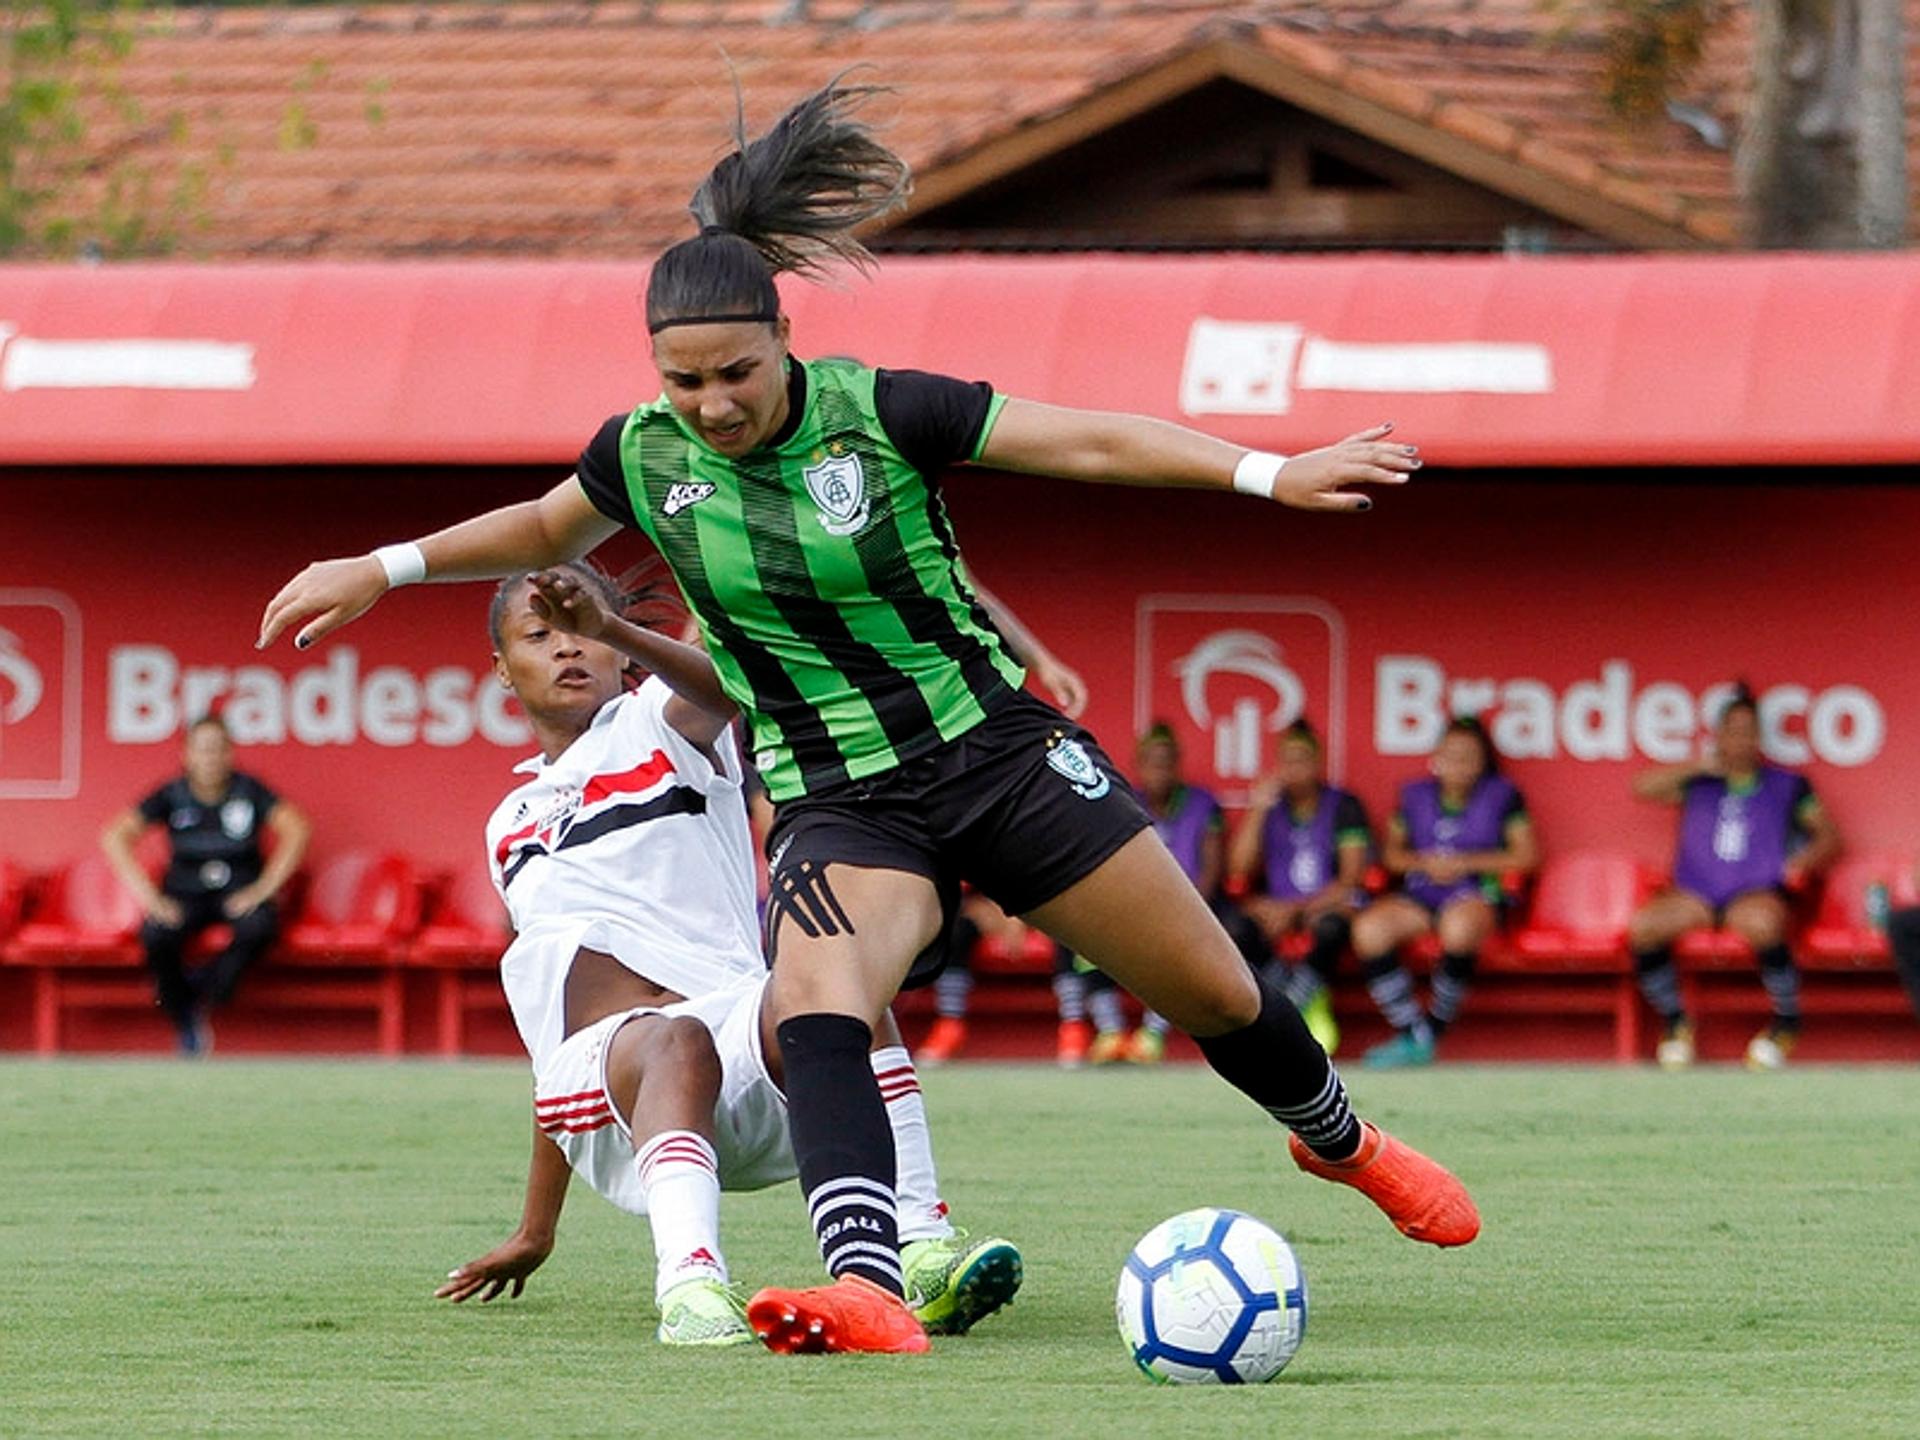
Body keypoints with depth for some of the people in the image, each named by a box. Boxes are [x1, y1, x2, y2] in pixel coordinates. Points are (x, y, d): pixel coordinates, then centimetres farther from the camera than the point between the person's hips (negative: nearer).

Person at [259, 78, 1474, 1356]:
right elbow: (543, 530, 19)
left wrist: (1270, 473, -23)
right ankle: (867, 1291, -49)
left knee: (1213, 993, 8)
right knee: (814, 1008, -33)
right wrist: (383, 569, 18)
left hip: (996, 754, -1)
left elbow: (1088, 441, -14)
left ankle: (1341, 1139, 41)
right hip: (840, 806, 1)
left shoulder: (878, 412, -14)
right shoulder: (645, 455, -5)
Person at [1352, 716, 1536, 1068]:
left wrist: (1465, 863, -9)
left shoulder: (1501, 796, 5)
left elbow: (1525, 856, 1)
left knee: (1459, 927, -42)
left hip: (1477, 896, -4)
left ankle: (1433, 1030, -22)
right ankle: (1412, 1036, -23)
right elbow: (1392, 853, 18)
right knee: (1369, 928, -28)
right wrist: (1424, 863, -4)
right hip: (1419, 895, 4)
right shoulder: (1416, 796, 14)